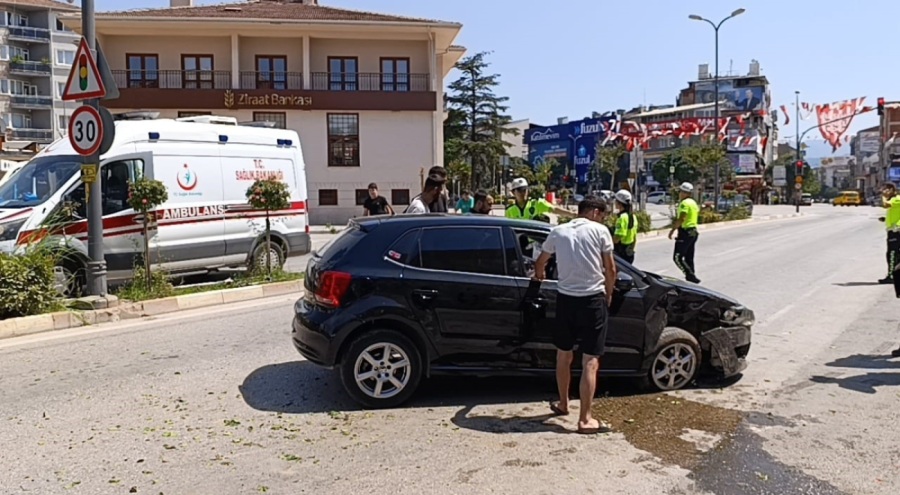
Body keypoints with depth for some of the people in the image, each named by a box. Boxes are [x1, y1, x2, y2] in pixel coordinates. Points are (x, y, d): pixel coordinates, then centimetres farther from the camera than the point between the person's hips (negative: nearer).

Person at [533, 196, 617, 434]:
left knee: (563, 355, 20)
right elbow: (610, 269, -1)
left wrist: (539, 275, 46)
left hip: (565, 298, 4)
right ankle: (585, 419, -1)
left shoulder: (558, 231, 10)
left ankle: (563, 404, 35)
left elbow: (540, 263, 24)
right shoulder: (600, 231, -1)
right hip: (593, 299, -4)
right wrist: (608, 294, 16)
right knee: (590, 361, -1)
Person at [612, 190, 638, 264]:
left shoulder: (622, 217, -20)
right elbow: (635, 238, 16)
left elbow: (616, 239, -27)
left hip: (621, 253, -10)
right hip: (630, 253, 10)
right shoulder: (632, 216, 10)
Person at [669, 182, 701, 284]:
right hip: (693, 232, 10)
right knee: (689, 258, 14)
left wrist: (672, 230, -20)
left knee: (678, 257, -9)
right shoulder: (693, 203, 16)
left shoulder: (685, 203, -15)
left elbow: (681, 219, -25)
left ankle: (691, 275, -14)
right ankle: (691, 276, 16)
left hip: (685, 232, -10)